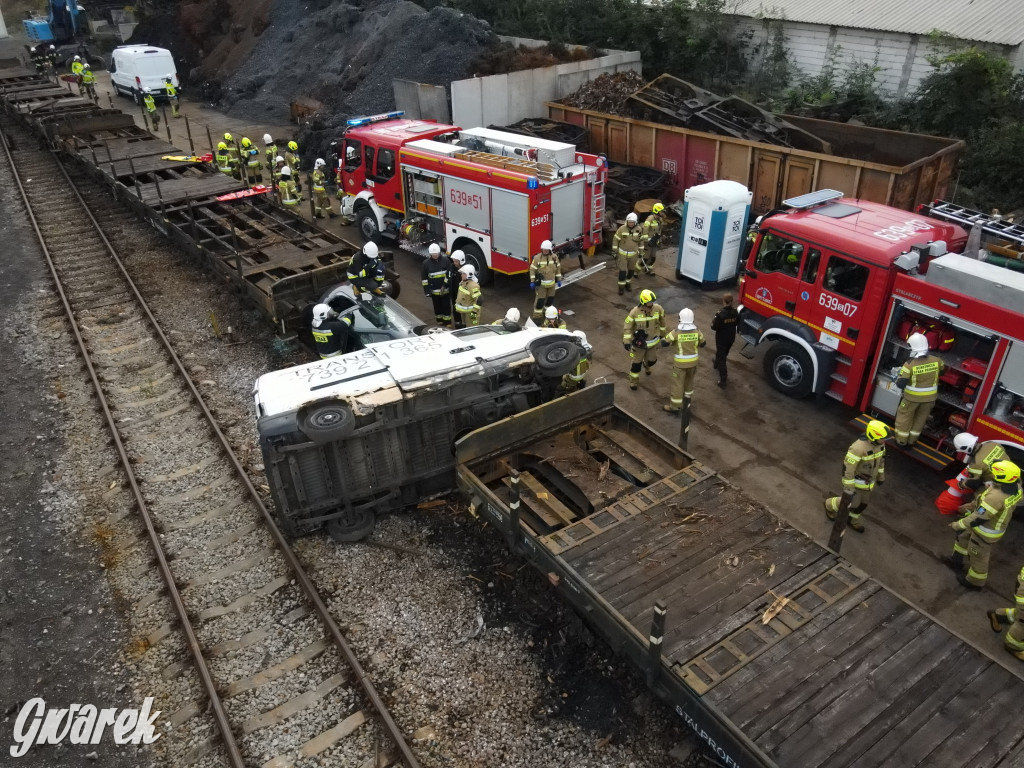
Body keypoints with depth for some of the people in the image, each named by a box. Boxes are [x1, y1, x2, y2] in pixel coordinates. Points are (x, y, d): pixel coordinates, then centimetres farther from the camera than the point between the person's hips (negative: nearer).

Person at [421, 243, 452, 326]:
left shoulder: (445, 260, -8)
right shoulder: (426, 263, -6)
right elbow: (424, 278, -1)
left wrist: (446, 285, -11)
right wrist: (426, 290, -4)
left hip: (445, 289, -1)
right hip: (434, 290, 1)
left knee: (446, 306, 6)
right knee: (437, 306, 14)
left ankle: (447, 323, 18)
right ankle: (439, 322, 30)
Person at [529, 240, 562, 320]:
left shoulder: (554, 257, -3)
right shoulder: (537, 258, -13)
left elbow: (558, 269, 8)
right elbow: (532, 270, -9)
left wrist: (559, 280, 9)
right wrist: (532, 282, -12)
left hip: (551, 283, 4)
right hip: (541, 283, -4)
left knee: (550, 298, 17)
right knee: (540, 300, -5)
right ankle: (536, 316, 4)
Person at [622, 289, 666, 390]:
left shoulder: (658, 308, -16)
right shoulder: (635, 312, -24)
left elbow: (662, 320, 4)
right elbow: (627, 327, -15)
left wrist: (662, 332, 16)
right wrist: (626, 342, -18)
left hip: (653, 341, 3)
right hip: (639, 342, -3)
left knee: (652, 360, 19)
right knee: (636, 362, 6)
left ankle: (646, 365, 57)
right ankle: (633, 380, 29)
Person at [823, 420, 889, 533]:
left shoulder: (879, 442, -15)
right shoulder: (858, 448, -39)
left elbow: (880, 458, 5)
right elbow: (847, 467, -32)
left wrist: (881, 475, 17)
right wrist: (848, 488, -26)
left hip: (869, 479, 7)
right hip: (855, 479, -7)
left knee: (862, 502, 21)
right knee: (852, 503, 10)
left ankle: (852, 519, 48)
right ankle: (830, 505, 39)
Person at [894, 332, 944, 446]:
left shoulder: (910, 364, -25)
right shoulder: (936, 361, -12)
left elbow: (900, 384, -23)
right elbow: (941, 372, 11)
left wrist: (899, 376, -4)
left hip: (912, 397, -4)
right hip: (929, 397, 4)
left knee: (904, 416, 17)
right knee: (920, 418, 21)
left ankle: (901, 440, 24)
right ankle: (911, 440, 33)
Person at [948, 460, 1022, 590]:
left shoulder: (995, 497, -42)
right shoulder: (1015, 486, -16)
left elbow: (978, 518, -31)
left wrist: (958, 525, -16)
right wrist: (973, 505, 10)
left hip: (986, 531, -8)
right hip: (996, 524, 8)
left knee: (978, 556, 18)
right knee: (963, 536, 30)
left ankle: (975, 582, 43)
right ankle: (956, 562, 52)